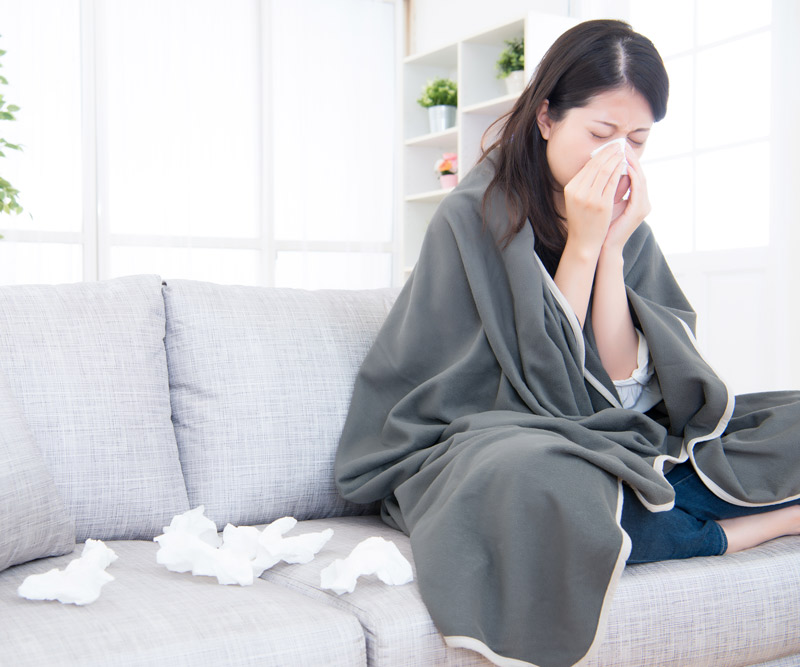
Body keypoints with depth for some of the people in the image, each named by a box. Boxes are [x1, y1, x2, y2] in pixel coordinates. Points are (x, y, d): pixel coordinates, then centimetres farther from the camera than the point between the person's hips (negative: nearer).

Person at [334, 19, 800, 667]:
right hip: (475, 440, -4)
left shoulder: (625, 223, 4)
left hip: (609, 446, 5)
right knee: (538, 481, -41)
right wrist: (580, 245, -20)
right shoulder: (474, 216, -11)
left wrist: (613, 247, -14)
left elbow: (624, 388, -7)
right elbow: (544, 387, -15)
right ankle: (731, 532, -16)